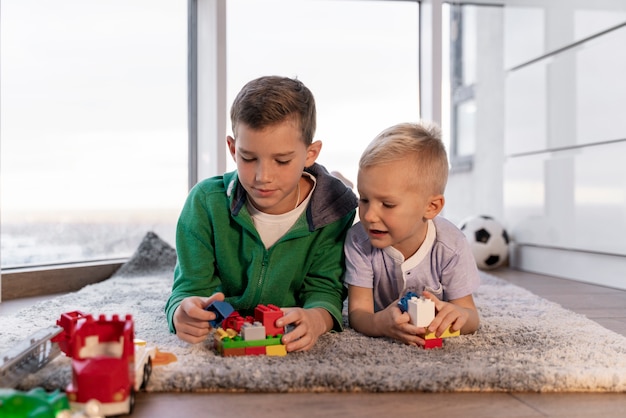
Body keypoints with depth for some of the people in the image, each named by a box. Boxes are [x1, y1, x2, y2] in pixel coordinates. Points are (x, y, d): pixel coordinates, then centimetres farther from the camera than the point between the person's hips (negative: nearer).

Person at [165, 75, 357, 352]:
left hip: (292, 348, 0)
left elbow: (324, 289, -11)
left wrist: (315, 320, -37)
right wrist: (184, 314, -38)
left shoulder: (334, 209, -12)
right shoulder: (206, 202, -12)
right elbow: (191, 286, -12)